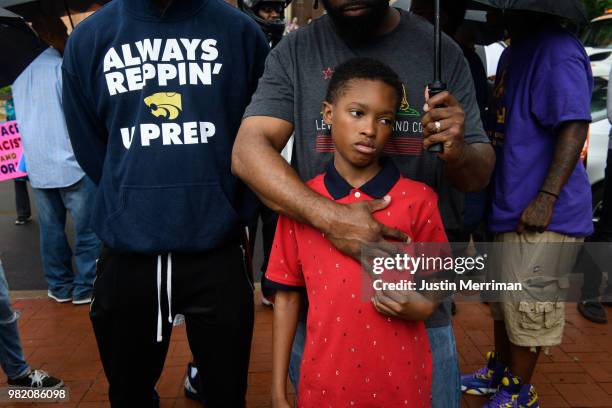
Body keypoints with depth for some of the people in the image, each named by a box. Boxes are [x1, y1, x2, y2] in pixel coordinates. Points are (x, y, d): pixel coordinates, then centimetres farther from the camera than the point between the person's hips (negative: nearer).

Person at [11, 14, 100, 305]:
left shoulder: (19, 74, 12)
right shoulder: (61, 66, -9)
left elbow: (22, 117, 20)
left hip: (36, 166, 7)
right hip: (70, 163, -6)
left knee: (51, 229, 12)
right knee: (87, 229, 2)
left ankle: (59, 286, 20)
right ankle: (86, 287, 6)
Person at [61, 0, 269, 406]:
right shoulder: (88, 38, 4)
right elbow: (89, 148, 10)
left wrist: (230, 213, 4)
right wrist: (133, 204, 8)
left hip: (218, 249, -1)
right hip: (127, 251, 2)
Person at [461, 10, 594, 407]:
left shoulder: (558, 51, -17)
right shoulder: (514, 52, 14)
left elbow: (574, 127, -24)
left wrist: (546, 199, -27)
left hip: (540, 215, -10)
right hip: (510, 206, 10)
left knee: (527, 306, 4)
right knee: (504, 298, 22)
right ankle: (499, 370, 40)